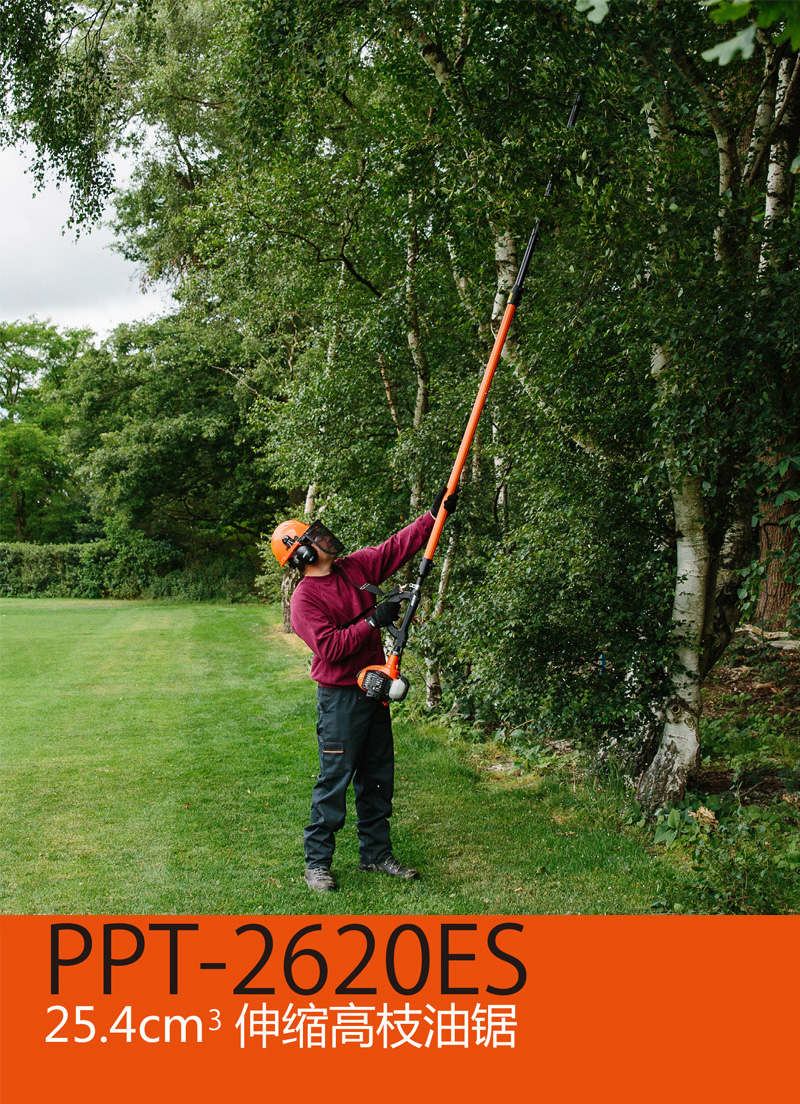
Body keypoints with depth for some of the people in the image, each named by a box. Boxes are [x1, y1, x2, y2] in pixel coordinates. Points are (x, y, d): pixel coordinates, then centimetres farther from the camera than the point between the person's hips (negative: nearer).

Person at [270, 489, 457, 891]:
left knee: (378, 777, 14)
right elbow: (329, 647, -22)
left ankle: (376, 853, 27)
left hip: (374, 690, 7)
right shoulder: (305, 598, -14)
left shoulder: (354, 567, 6)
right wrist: (372, 621, -22)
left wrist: (435, 514, 5)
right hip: (340, 696, -7)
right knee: (335, 779, -2)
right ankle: (317, 863, 10)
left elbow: (396, 547, 11)